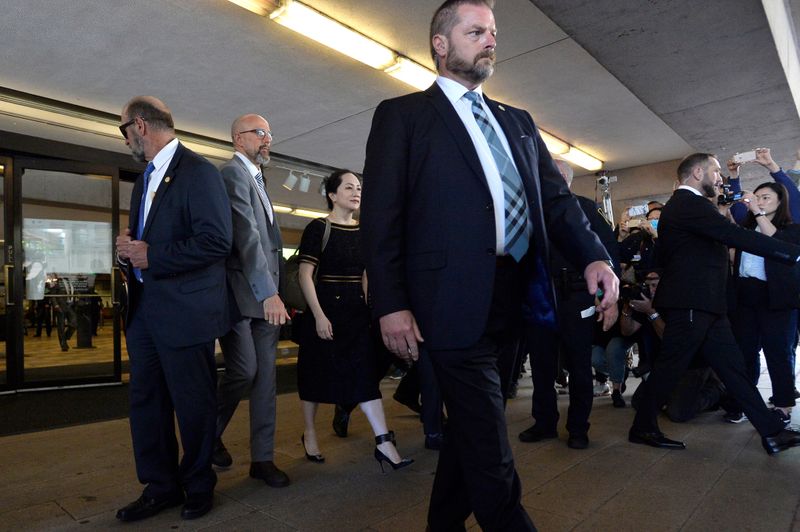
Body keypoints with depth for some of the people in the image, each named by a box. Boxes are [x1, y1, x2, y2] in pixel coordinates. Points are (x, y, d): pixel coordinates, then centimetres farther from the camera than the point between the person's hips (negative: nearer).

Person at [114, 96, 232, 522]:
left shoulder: (198, 172, -10)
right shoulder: (145, 179, 20)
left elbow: (216, 242, -20)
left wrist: (151, 257, -16)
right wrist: (128, 248, 2)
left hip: (186, 312, -9)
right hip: (144, 310, 9)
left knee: (193, 404, 5)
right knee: (146, 401, 14)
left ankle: (198, 486, 24)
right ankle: (161, 486, 29)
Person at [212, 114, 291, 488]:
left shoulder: (257, 179, 22)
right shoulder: (232, 173, -6)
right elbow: (246, 235, -19)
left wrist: (274, 292, 11)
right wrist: (267, 292, -25)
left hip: (266, 295, 8)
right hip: (241, 293, -8)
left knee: (265, 375, 7)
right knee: (244, 371, -7)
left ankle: (262, 457, 16)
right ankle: (210, 434, 21)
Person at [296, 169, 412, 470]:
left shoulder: (363, 231, 10)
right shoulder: (318, 228, -6)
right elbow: (305, 276, -11)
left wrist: (370, 309, 8)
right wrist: (319, 316, -18)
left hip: (357, 312, 5)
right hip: (325, 310, -4)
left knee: (366, 373, -1)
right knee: (317, 373, 8)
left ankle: (383, 442, 0)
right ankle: (309, 433, 27)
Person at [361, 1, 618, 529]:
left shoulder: (518, 122, 20)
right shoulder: (403, 114, 3)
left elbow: (557, 197, 12)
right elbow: (381, 215, -5)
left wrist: (593, 255, -7)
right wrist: (391, 305, -13)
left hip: (514, 301, 7)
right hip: (456, 302, -6)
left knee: (472, 426, 18)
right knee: (488, 447, -2)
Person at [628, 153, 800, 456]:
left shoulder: (685, 204, 21)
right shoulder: (690, 204, -13)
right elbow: (739, 237, -21)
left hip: (704, 306, 10)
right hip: (690, 305, -10)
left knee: (732, 367, 11)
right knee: (670, 367, -2)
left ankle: (772, 431, 18)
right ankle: (643, 428, 10)